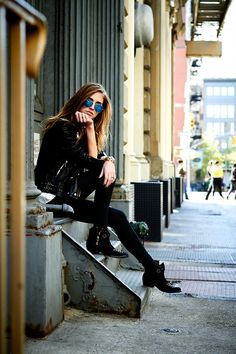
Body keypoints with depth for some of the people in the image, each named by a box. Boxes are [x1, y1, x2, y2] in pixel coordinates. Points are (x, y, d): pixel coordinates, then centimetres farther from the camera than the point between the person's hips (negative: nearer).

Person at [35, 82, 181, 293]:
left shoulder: (83, 131, 16)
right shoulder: (62, 127, -12)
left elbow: (99, 157, 3)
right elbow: (88, 162, -17)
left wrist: (109, 161, -19)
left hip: (68, 196, 8)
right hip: (52, 196, -8)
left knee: (117, 217, -1)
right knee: (105, 174, -18)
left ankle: (152, 270, 1)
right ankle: (99, 238, -15)